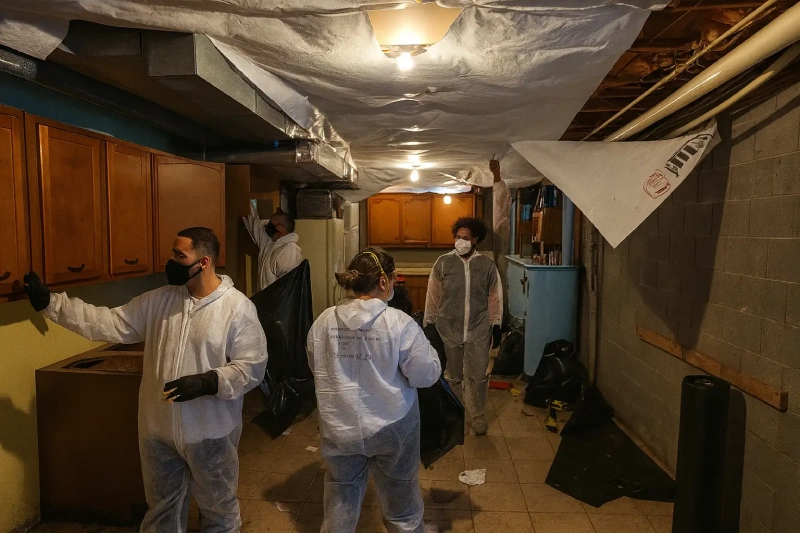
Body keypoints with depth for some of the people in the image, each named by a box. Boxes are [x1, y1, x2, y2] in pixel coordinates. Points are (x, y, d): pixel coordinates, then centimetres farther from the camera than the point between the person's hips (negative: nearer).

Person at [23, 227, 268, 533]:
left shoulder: (238, 308, -17)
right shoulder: (158, 301, 0)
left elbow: (252, 366, -17)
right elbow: (110, 323, 0)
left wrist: (207, 382, -27)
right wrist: (49, 303, -4)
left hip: (210, 433, -4)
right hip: (159, 429, 5)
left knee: (218, 508, 18)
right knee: (161, 507, 25)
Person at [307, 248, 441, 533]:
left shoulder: (324, 321, -7)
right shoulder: (399, 323, -20)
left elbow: (316, 368, 8)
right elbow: (427, 375, -13)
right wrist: (427, 349, 5)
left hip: (340, 429, 3)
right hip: (392, 429, -3)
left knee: (340, 506, 22)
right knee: (402, 507, 21)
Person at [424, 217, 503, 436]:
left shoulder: (487, 265, -3)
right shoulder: (443, 263, -5)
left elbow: (495, 298, 4)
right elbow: (433, 296, -1)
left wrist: (496, 326, 4)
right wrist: (428, 325, 1)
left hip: (478, 330, 1)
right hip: (448, 329, 0)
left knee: (478, 376, 7)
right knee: (451, 376, 12)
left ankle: (477, 416, 28)